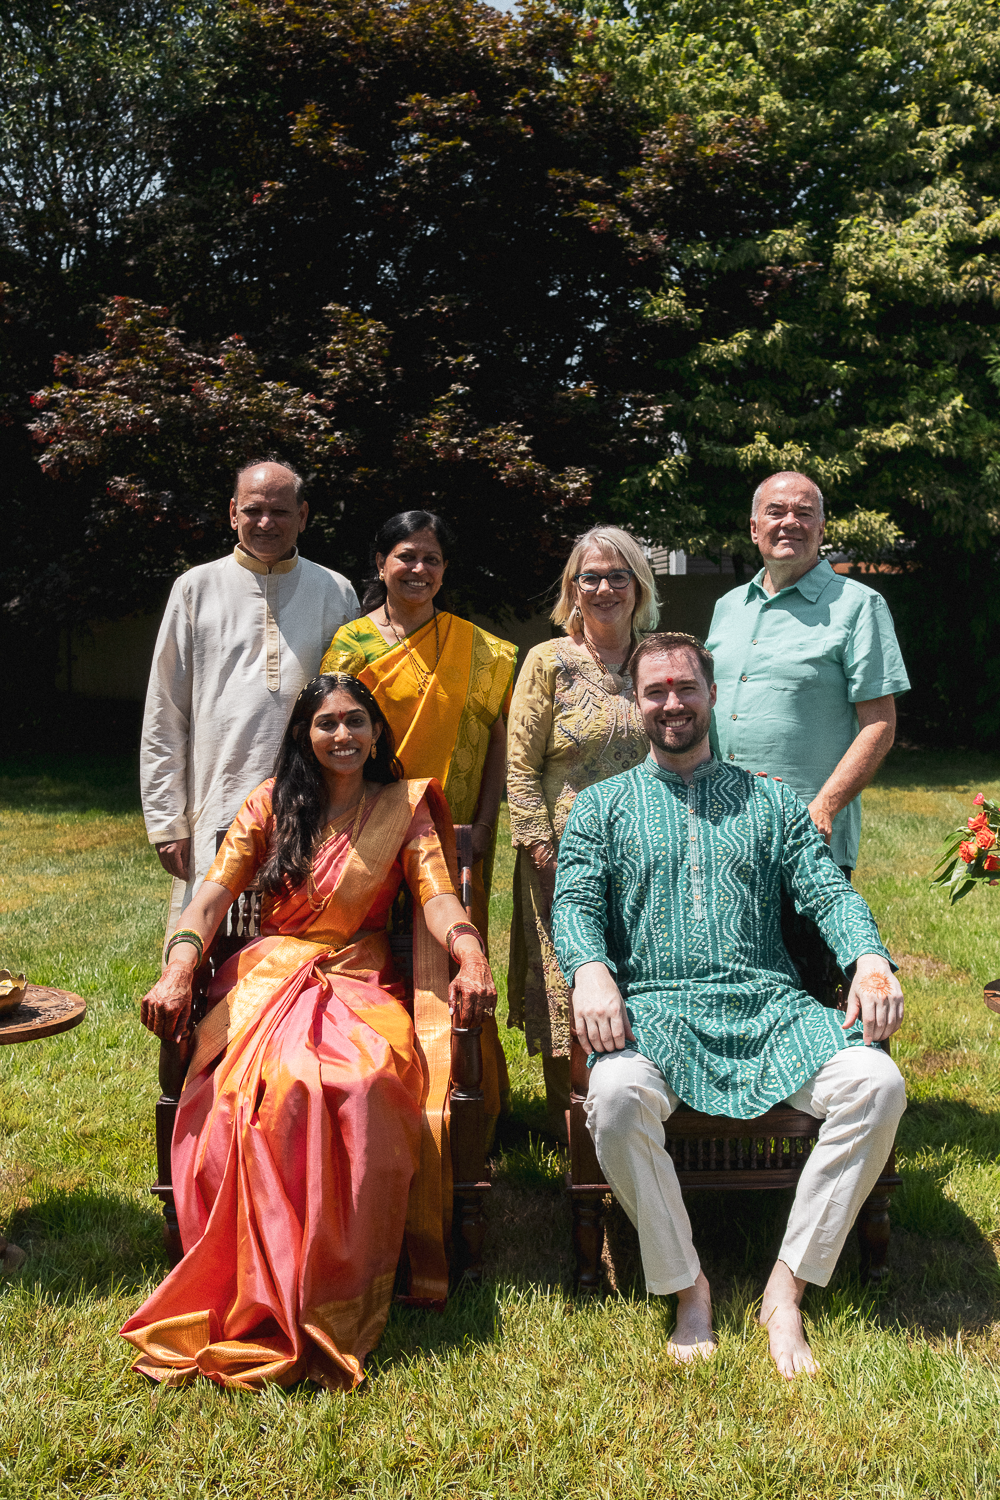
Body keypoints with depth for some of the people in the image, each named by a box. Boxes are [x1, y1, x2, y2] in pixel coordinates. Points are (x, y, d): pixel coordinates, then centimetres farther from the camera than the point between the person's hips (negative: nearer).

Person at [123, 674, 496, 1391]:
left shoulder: (404, 806, 10)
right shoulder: (271, 805, 11)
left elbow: (438, 896, -3)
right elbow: (213, 896, 3)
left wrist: (472, 957, -24)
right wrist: (178, 972, -16)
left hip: (361, 981, 0)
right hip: (271, 974, 1)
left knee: (370, 1077, -35)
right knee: (259, 1084, -33)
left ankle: (334, 1298, -24)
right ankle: (251, 1297, -21)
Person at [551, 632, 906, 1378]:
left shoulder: (770, 799, 19)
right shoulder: (602, 806, 15)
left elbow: (828, 890, 8)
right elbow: (575, 903, 2)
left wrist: (870, 959, -13)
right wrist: (590, 969, -21)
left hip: (769, 1003, 2)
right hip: (655, 1008, -2)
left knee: (878, 1083, -24)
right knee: (617, 1096, -34)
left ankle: (787, 1288, -10)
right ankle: (688, 1286, -10)